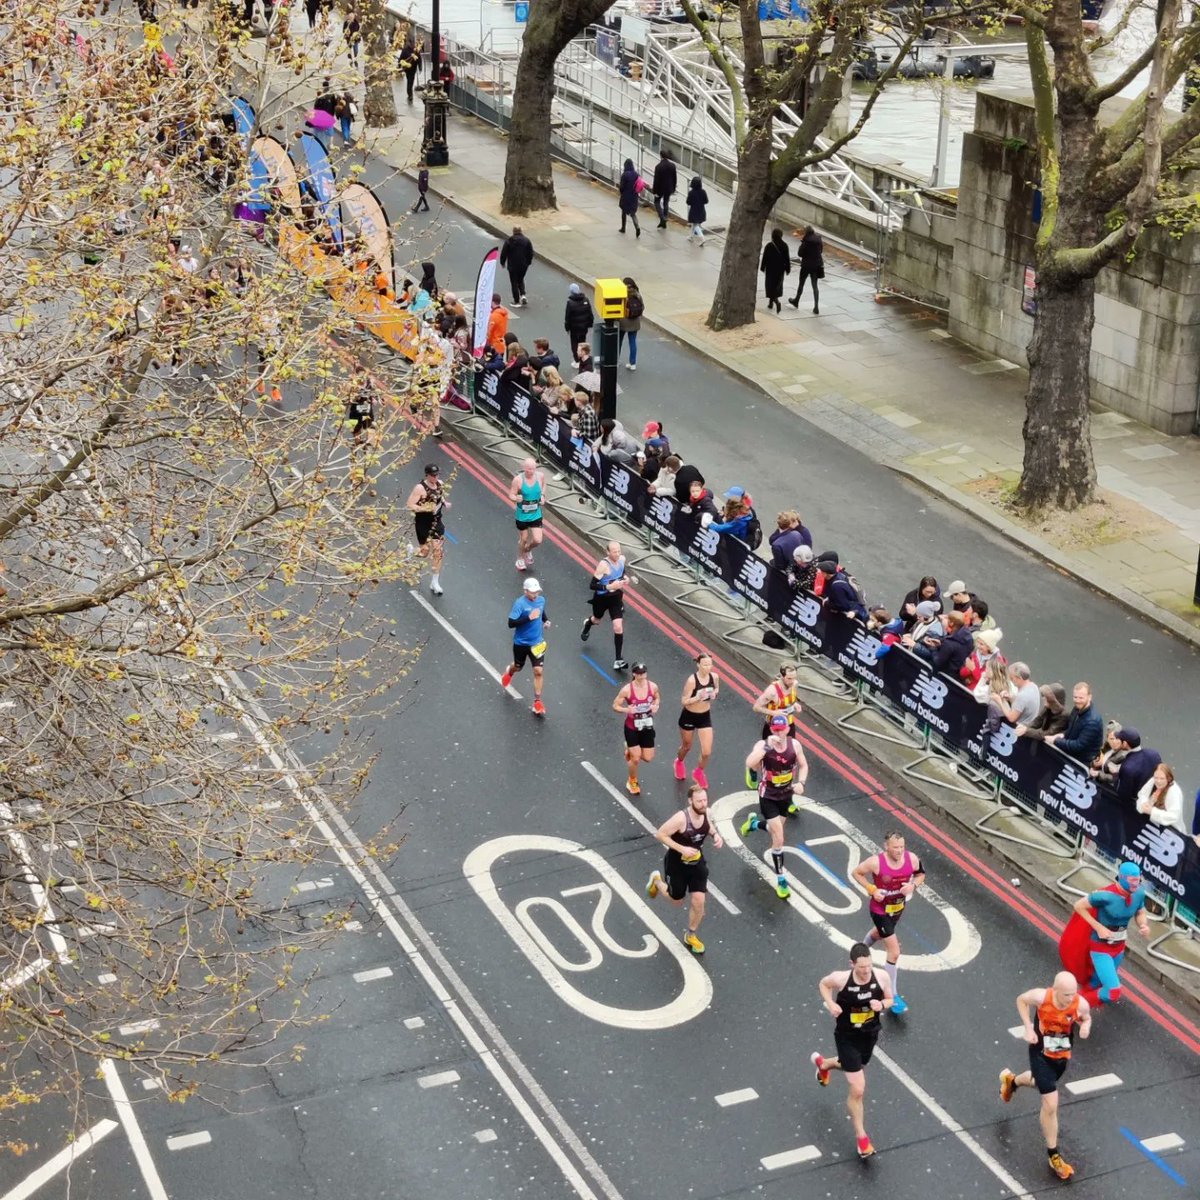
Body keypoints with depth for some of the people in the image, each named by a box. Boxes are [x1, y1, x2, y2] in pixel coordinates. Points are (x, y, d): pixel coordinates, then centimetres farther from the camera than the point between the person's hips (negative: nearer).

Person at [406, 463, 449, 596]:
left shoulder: (440, 484, 0)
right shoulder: (420, 488, -20)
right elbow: (410, 506, -22)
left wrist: (445, 503, 2)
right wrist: (427, 508, -30)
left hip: (436, 522, 5)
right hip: (423, 523, -5)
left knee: (438, 552, 0)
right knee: (424, 552, 3)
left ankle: (435, 582, 11)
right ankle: (411, 550, 40)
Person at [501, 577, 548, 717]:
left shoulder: (541, 600, -5)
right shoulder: (520, 603, -24)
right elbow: (511, 623, -30)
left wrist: (545, 621, -1)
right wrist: (529, 617, -37)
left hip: (537, 643, 3)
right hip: (521, 643, -3)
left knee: (538, 671, -7)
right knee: (518, 667, 22)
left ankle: (537, 702, 4)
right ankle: (509, 672, 61)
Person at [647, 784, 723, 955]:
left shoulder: (705, 813, -14)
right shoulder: (681, 819, -33)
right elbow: (660, 834, -26)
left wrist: (715, 835, -11)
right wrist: (681, 849, -31)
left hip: (697, 862, 4)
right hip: (677, 863, -4)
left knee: (698, 901, 1)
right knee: (676, 900, 16)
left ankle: (691, 935, 27)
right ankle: (657, 880, 48)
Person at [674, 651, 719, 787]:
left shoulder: (715, 677, -13)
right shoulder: (692, 680, -27)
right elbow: (684, 701, -22)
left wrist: (715, 693, -15)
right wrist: (698, 697, -37)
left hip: (705, 716, 3)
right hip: (689, 716, -3)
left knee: (707, 752, 0)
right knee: (686, 747, 21)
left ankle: (699, 772, 32)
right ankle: (679, 762, 57)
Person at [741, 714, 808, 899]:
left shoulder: (794, 745, -11)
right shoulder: (763, 745, -23)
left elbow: (803, 765, 4)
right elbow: (750, 764, -41)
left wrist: (800, 782, -13)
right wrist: (768, 746, -46)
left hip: (786, 794, 5)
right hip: (768, 796, -5)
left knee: (776, 830, 25)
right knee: (778, 840, -8)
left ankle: (754, 822, 58)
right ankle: (780, 880, 6)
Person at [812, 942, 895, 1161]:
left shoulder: (881, 977, -19)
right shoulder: (840, 978, -26)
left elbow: (890, 999, -1)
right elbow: (824, 984, -3)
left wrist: (881, 1004, -24)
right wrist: (831, 1003, -20)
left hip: (870, 1035, 4)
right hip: (847, 1038, -4)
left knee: (855, 1066, 33)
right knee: (858, 1090, -5)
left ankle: (823, 1063, 67)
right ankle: (861, 1136, 16)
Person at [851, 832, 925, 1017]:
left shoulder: (912, 859, -19)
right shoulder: (876, 862, -30)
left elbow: (920, 874, 0)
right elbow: (857, 872, -13)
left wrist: (913, 885, -21)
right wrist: (872, 889, -24)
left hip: (899, 908, 6)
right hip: (880, 910, -5)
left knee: (879, 933, 34)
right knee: (894, 952, -8)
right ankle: (893, 996, 5)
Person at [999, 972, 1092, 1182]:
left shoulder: (1081, 1004, -26)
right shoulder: (1041, 997, -31)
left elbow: (1086, 1018, -2)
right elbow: (1021, 1000, -8)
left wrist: (1086, 1026, -26)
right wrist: (1028, 1028, -18)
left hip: (1063, 1055, 4)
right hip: (1041, 1054, -4)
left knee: (1040, 1082, 33)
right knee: (1051, 1105, -6)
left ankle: (1011, 1081, 67)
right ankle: (1053, 1155, 11)